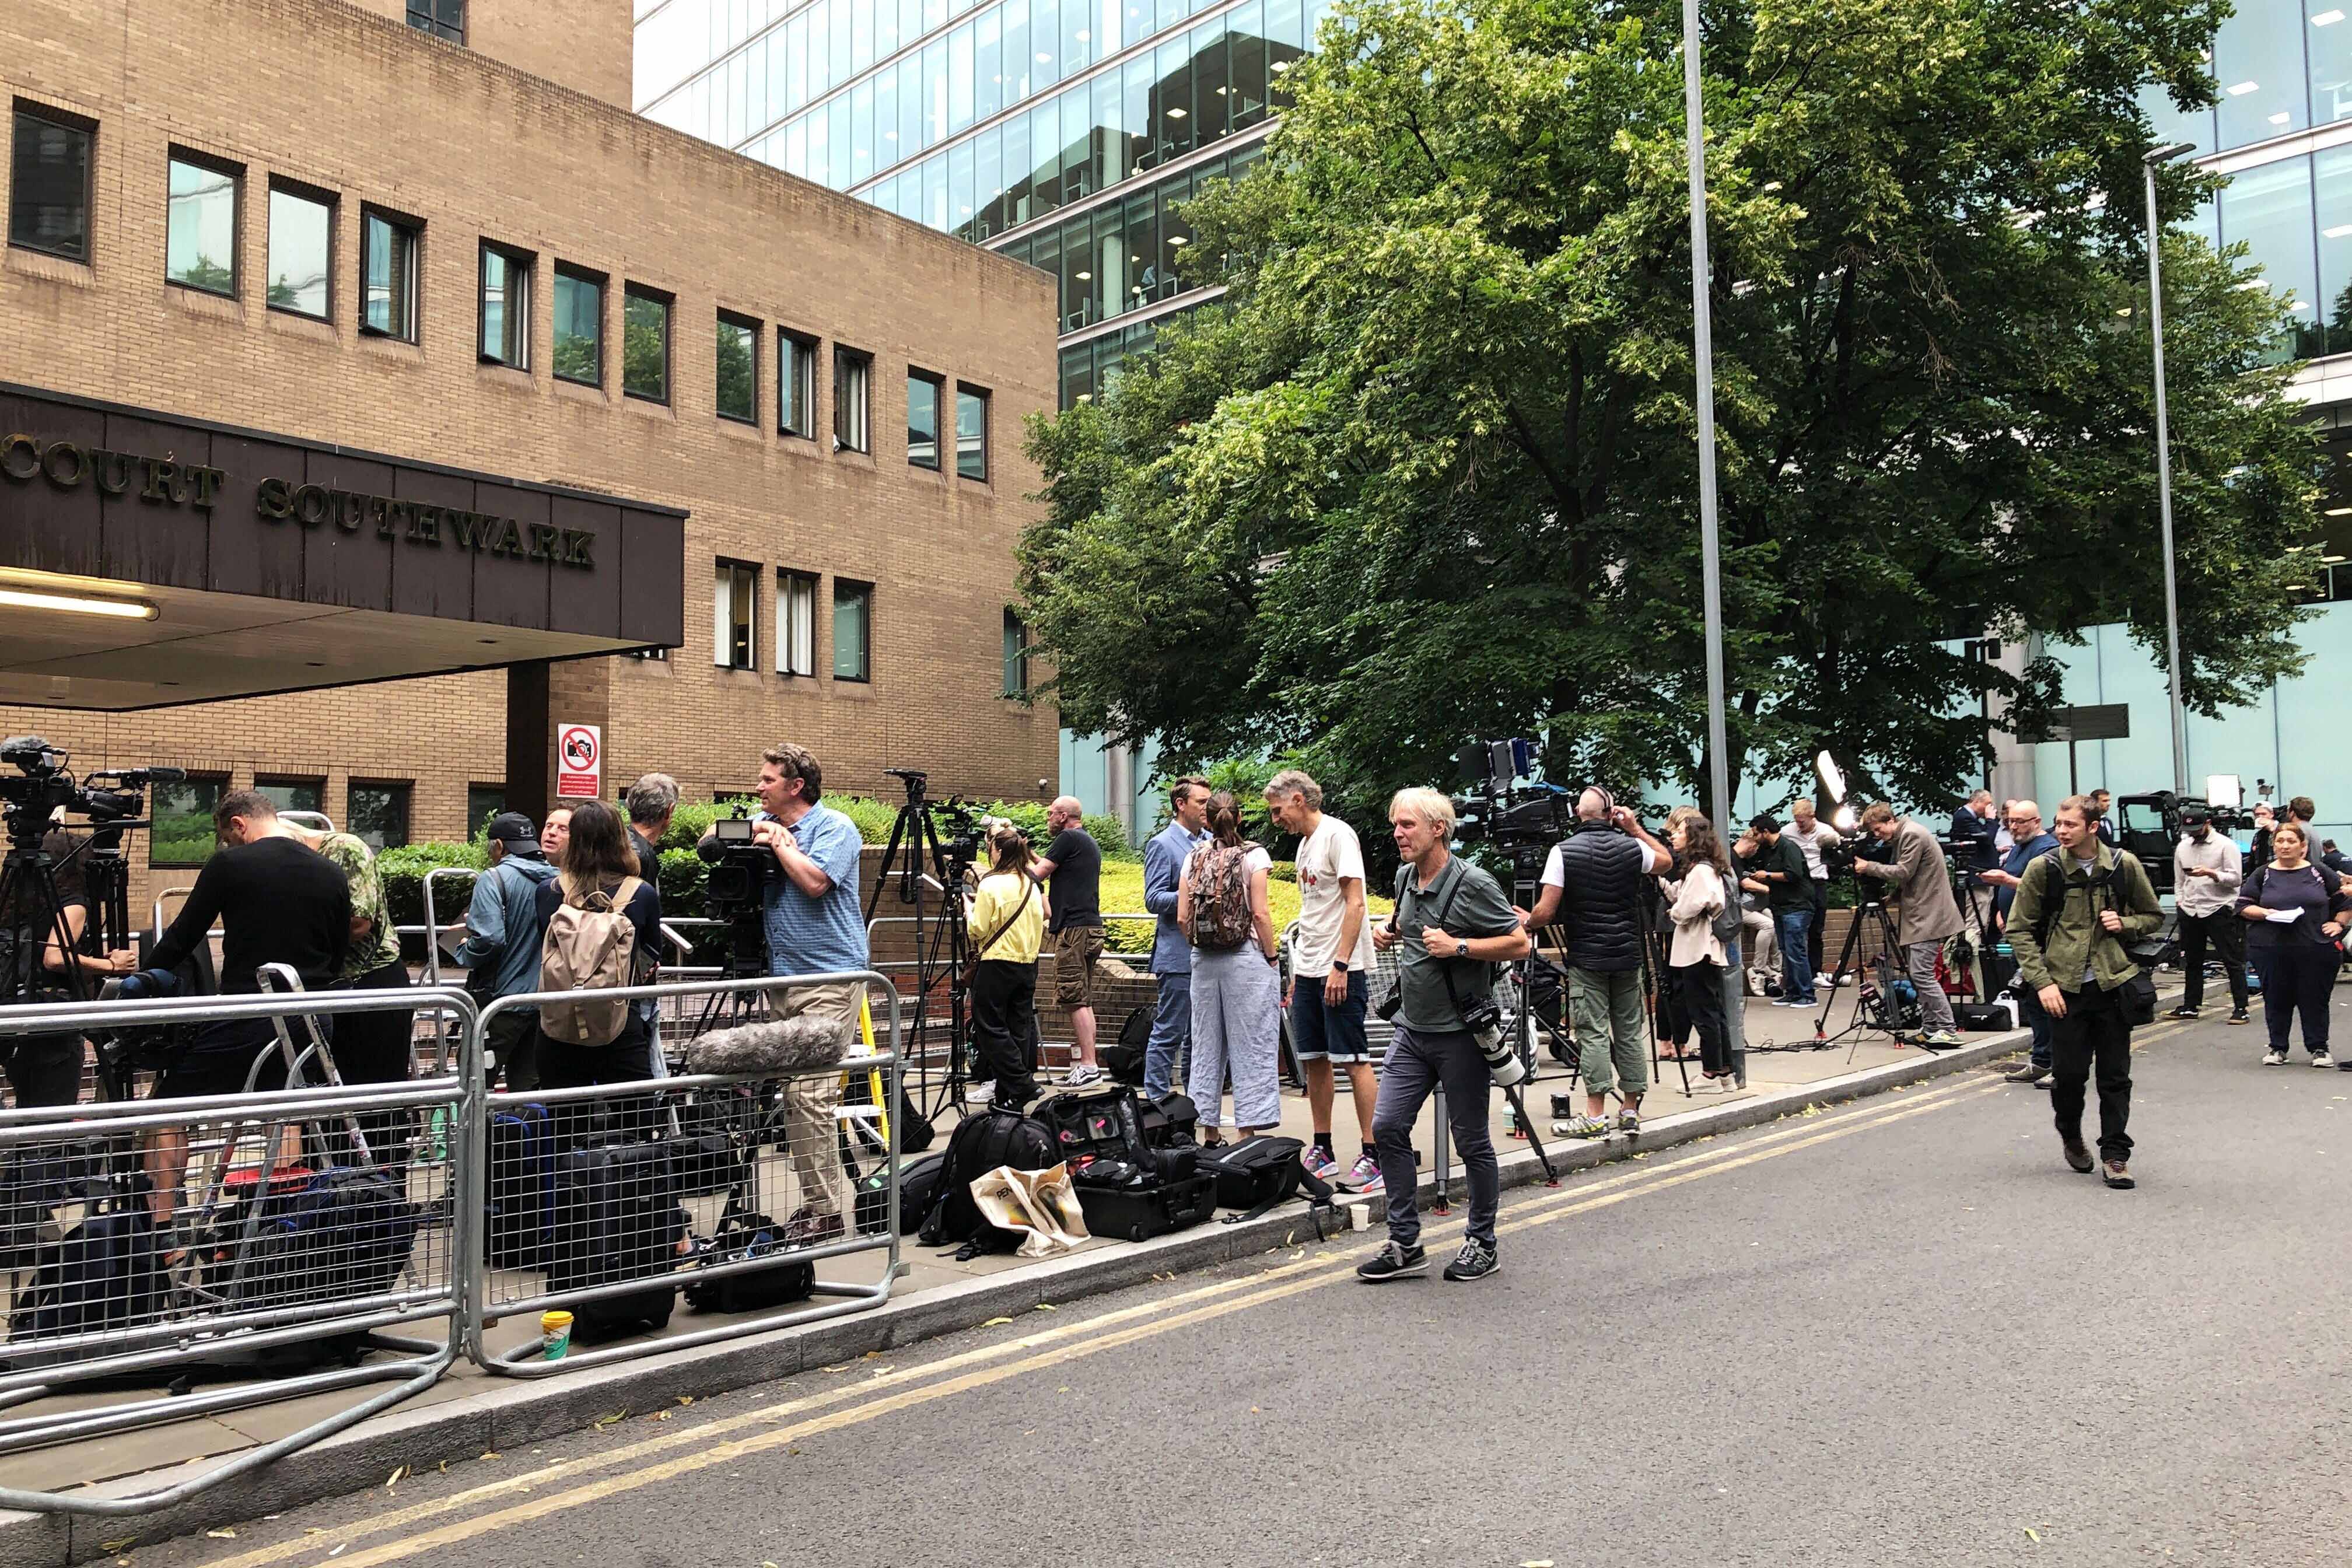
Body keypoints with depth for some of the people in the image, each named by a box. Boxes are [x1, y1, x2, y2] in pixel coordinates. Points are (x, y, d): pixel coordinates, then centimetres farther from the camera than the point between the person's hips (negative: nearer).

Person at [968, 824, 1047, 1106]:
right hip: (1028, 965, 7)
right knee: (1019, 1027, 9)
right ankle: (1014, 1090, 11)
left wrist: (969, 906, 5)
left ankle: (1020, 1087, -7)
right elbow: (1041, 926, 12)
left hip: (997, 965, -7)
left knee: (991, 1028, 0)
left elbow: (978, 929, -10)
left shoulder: (990, 885, -12)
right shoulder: (1031, 885, 8)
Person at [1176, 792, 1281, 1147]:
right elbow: (1260, 914, -12)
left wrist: (1200, 947, 15)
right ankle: (1246, 1132, 0)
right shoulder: (1253, 856, -5)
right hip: (1246, 957, -4)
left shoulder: (1195, 858, 6)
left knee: (1207, 1046, 11)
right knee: (1250, 1048, 1)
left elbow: (1182, 917, 2)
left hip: (1204, 959, 4)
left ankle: (1209, 1135, 15)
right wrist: (1272, 957, -3)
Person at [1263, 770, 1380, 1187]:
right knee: (1313, 1059, 10)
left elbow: (1355, 903, -17)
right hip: (1308, 970, 9)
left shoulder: (1338, 835, -10)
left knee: (1353, 1059, -7)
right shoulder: (1304, 845, 18)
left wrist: (1340, 966, -22)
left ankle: (1372, 1153, -4)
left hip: (1341, 969, -9)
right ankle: (1323, 1151, 18)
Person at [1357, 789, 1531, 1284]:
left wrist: (1459, 946, -21)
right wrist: (1389, 930, 8)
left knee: (1472, 1141, 5)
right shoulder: (1405, 878, 9)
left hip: (1459, 1033, -7)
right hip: (1412, 1029, 7)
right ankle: (1405, 1246, 10)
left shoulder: (1473, 884, -14)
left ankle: (1482, 1244, 21)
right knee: (1387, 1127, 0)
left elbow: (1520, 944, -13)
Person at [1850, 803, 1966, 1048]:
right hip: (1920, 916, 11)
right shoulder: (1902, 836, 18)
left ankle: (1948, 1031, -13)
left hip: (1928, 916, -11)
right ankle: (1930, 1030, 14)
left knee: (1921, 973, -13)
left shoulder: (1913, 834, -13)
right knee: (1917, 973, 11)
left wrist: (1870, 867, -10)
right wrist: (1891, 896, 10)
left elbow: (1903, 873, -18)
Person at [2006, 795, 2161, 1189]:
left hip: (2114, 983, 1)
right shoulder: (2043, 869, -4)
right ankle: (2071, 1137, 29)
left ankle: (2115, 1154, 12)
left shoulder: (2125, 865, 1)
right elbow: (2020, 930, 0)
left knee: (2115, 1076, 3)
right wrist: (2042, 982, -8)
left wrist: (2125, 923, -8)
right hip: (2066, 987, -1)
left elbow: (2152, 916, 15)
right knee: (2069, 1072, 3)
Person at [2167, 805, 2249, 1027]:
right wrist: (2179, 900, 10)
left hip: (2219, 909, -6)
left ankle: (2240, 1008, 2)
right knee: (2192, 962, 13)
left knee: (2233, 961, -2)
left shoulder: (2225, 845, -6)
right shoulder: (2182, 847, 12)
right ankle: (2190, 1006, 21)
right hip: (2190, 910, 6)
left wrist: (2211, 873, -23)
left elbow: (2236, 878, -11)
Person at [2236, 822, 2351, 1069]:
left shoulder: (2320, 873, 7)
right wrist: (2265, 913, -11)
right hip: (2271, 950, 1)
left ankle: (2319, 1048, 18)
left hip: (2315, 950, 0)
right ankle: (2278, 1048, 18)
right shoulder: (2263, 875, 7)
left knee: (2315, 1000, 5)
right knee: (2276, 1000, 6)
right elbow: (2243, 906, 5)